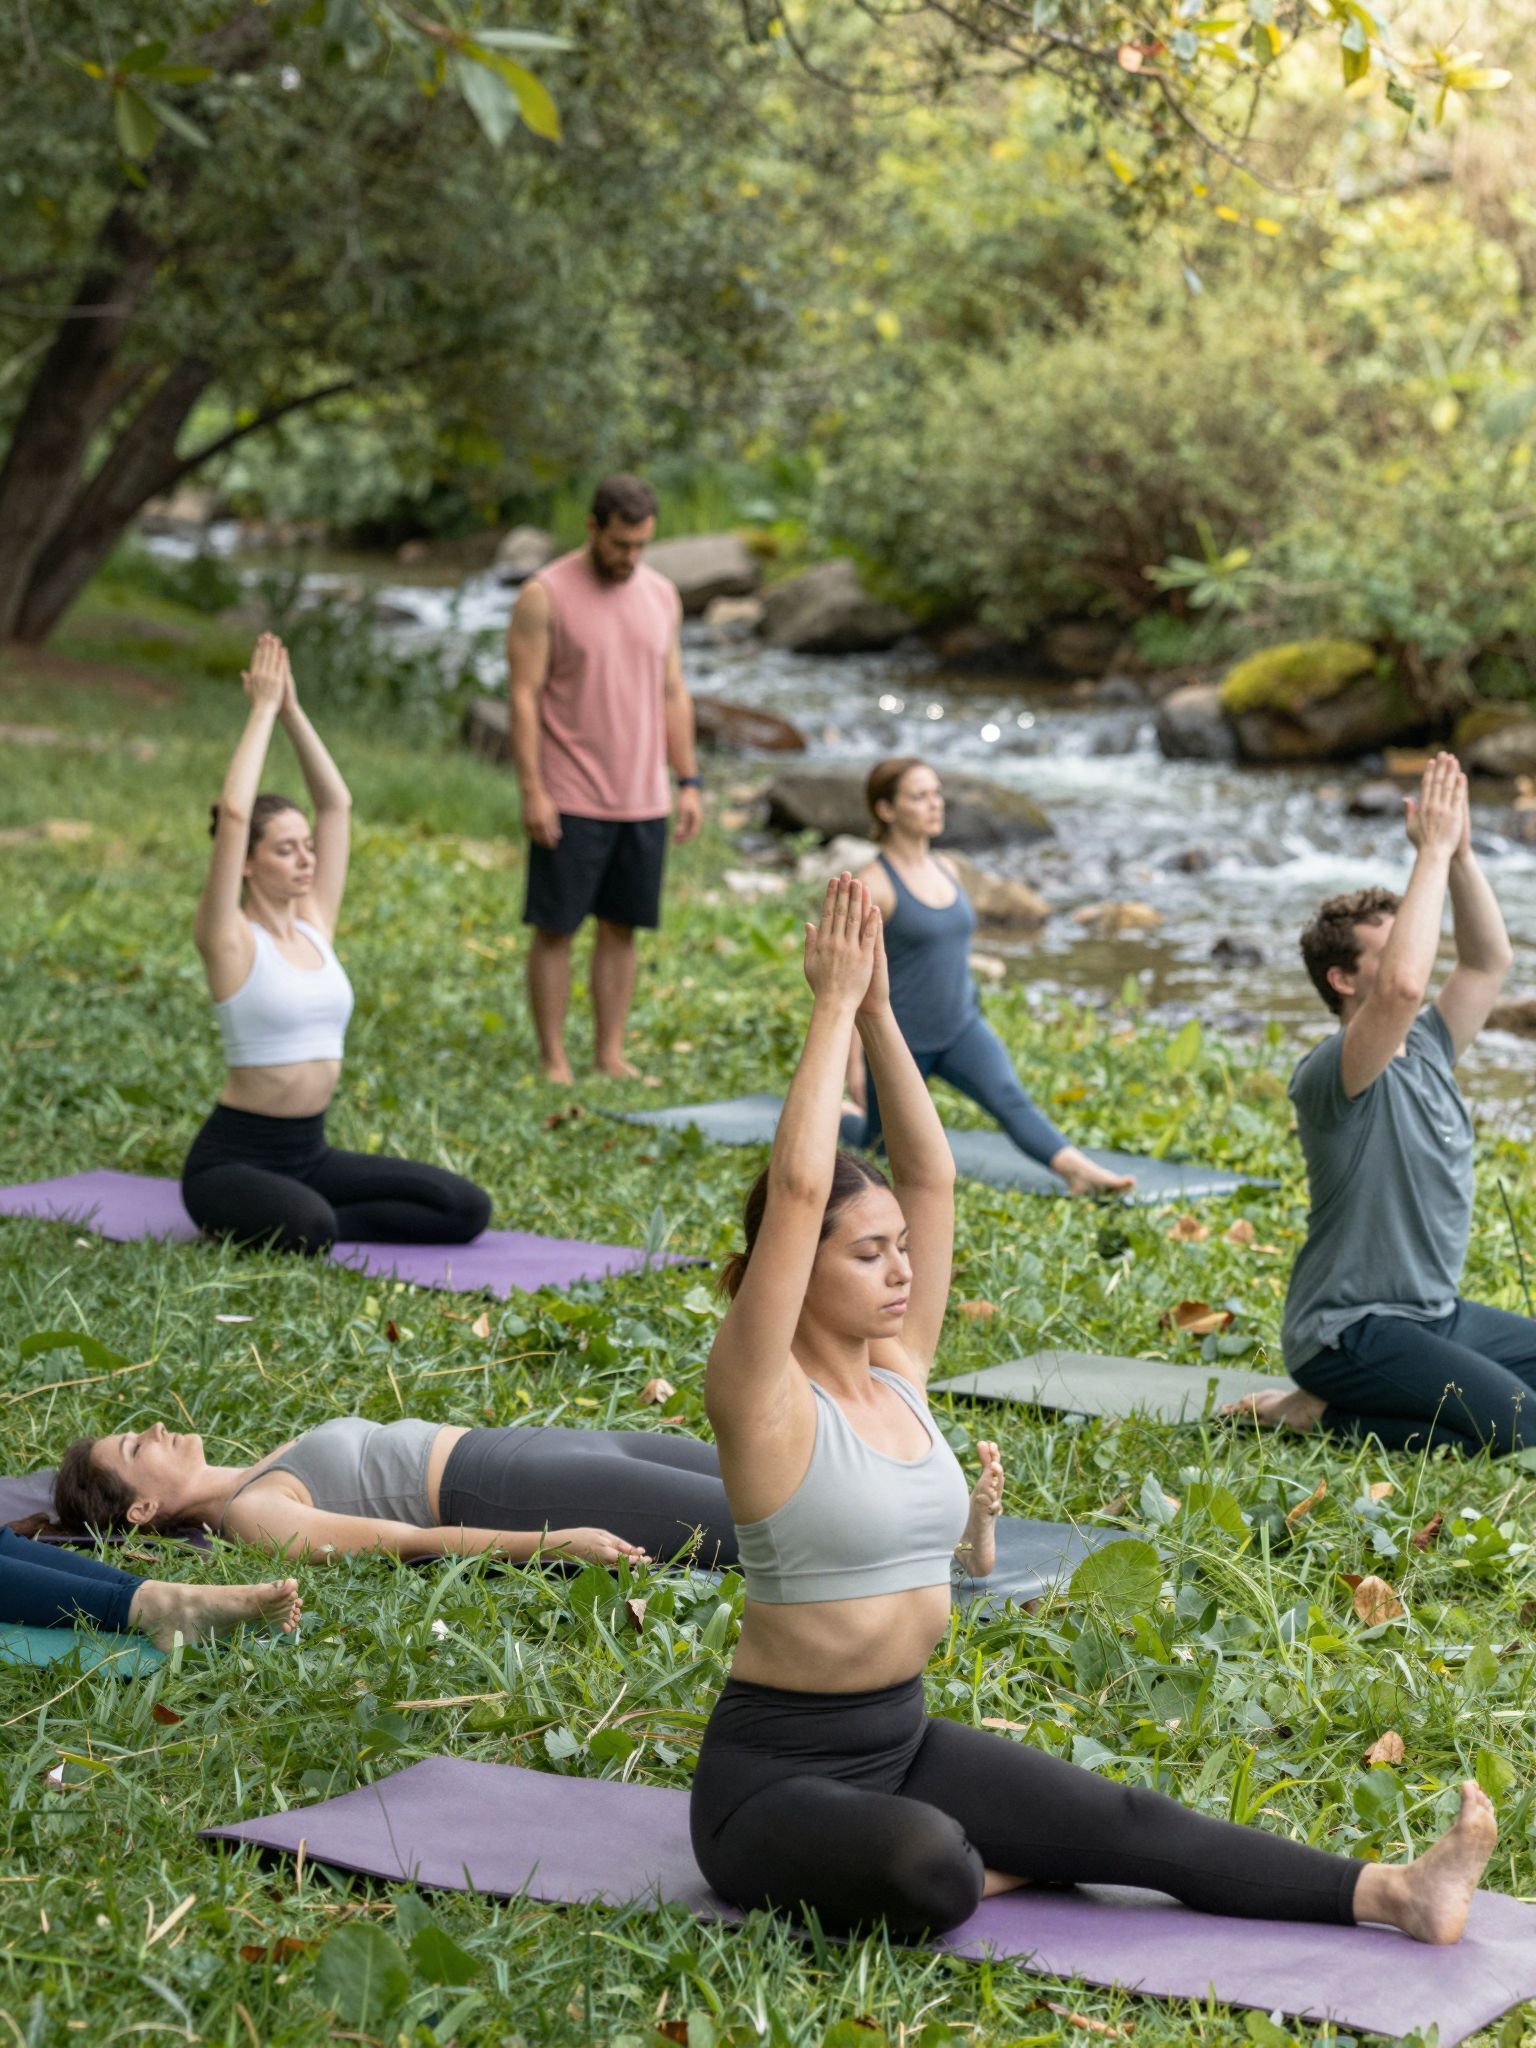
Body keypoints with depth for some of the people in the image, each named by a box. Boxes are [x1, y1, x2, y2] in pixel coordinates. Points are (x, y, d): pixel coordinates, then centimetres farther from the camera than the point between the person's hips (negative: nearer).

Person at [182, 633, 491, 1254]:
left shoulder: (315, 926, 9)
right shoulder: (228, 940, -9)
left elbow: (337, 804, 9)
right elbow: (233, 813, -21)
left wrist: (292, 711, 3)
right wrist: (264, 709, -13)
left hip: (311, 1154, 7)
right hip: (232, 1160, -7)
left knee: (468, 1209, -9)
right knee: (306, 1229, -39)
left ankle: (309, 1219, 1)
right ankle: (236, 1224, -6)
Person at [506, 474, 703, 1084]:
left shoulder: (662, 596, 10)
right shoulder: (545, 596, -7)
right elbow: (524, 697, -9)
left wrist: (688, 782, 10)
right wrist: (532, 791, -15)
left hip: (643, 800, 5)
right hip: (570, 802, -5)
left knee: (621, 928, 8)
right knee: (555, 929, 0)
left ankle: (610, 1055, 16)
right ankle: (554, 1063, 5)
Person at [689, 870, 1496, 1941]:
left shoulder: (898, 1374, 6)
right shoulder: (764, 1400, -16)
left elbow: (930, 1176, 4)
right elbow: (797, 1187, -28)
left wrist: (881, 1016, -4)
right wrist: (836, 1007, -23)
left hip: (902, 1740, 8)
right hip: (777, 1774, -8)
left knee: (1121, 1821, -6)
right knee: (928, 1874, -37)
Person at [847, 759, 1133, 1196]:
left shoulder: (946, 870, 6)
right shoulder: (873, 886, -15)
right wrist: (854, 1063, -14)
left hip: (962, 1029, 5)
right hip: (899, 1040, -5)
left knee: (1010, 1099, -20)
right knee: (880, 1145, 13)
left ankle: (1080, 1173, -37)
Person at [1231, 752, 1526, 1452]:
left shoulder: (1427, 1049, 10)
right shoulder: (1332, 1074, -17)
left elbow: (1489, 961, 12)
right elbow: (1403, 985, -35)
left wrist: (1461, 853, -2)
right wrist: (1432, 851, -27)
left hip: (1435, 1315, 10)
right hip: (1353, 1332, -10)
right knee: (1511, 1423, -25)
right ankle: (1317, 1412, -6)